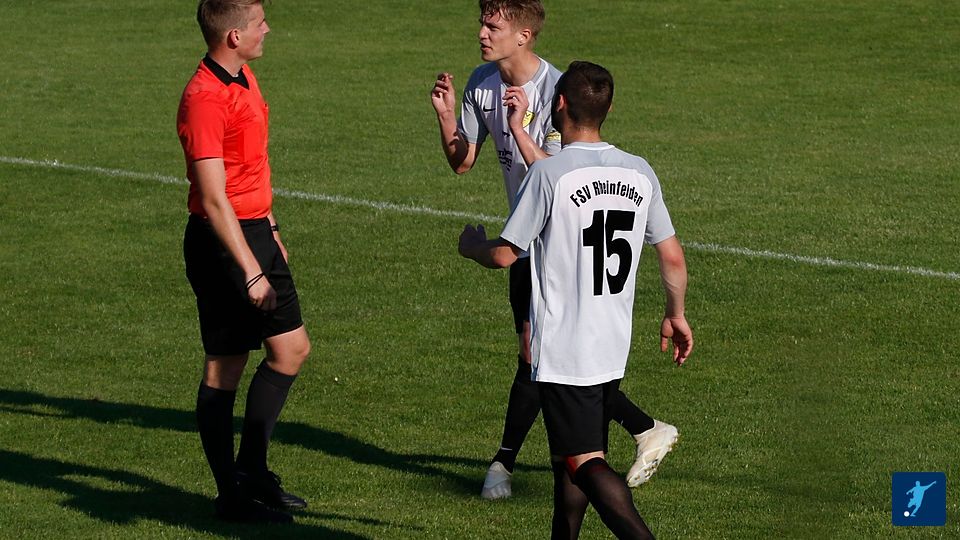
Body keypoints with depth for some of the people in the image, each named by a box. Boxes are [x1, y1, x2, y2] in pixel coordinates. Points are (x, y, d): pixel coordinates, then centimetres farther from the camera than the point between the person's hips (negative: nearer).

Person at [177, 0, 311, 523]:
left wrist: (271, 230, 26)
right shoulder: (205, 99, -20)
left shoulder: (244, 79, 11)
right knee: (224, 368, -4)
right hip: (221, 242, -9)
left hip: (255, 232, 9)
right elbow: (214, 200, -23)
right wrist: (251, 272, -24)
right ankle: (233, 493, 3)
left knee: (291, 348, 10)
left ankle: (250, 471, 18)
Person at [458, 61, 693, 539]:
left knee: (586, 463, -7)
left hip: (562, 351, -7)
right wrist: (675, 314, 25)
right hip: (614, 348, 7)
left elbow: (504, 255, -11)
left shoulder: (550, 173, -15)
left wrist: (471, 245, 11)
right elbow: (672, 256, 9)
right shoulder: (640, 173, 4)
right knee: (568, 461, 19)